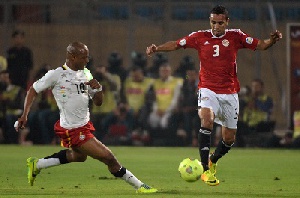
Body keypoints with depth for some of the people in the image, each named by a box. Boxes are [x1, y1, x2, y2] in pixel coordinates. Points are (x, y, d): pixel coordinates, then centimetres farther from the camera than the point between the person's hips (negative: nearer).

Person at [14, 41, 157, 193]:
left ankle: (36, 165, 41)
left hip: (85, 124, 9)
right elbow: (33, 90, -4)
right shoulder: (56, 75, -14)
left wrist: (98, 88, -12)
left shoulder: (86, 74, 5)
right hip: (72, 130, -9)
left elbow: (98, 102, 9)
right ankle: (139, 186, 1)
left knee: (79, 156, 33)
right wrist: (24, 115, -11)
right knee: (109, 158, -11)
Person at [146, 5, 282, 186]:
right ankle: (206, 169, -30)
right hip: (208, 90, -2)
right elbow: (176, 45, 8)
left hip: (230, 93, 2)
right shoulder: (200, 37, 1)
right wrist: (157, 48, -7)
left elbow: (261, 45, 0)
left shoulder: (235, 36, 2)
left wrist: (272, 40, -20)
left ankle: (213, 161, 39)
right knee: (207, 118, -31)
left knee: (229, 138, 6)